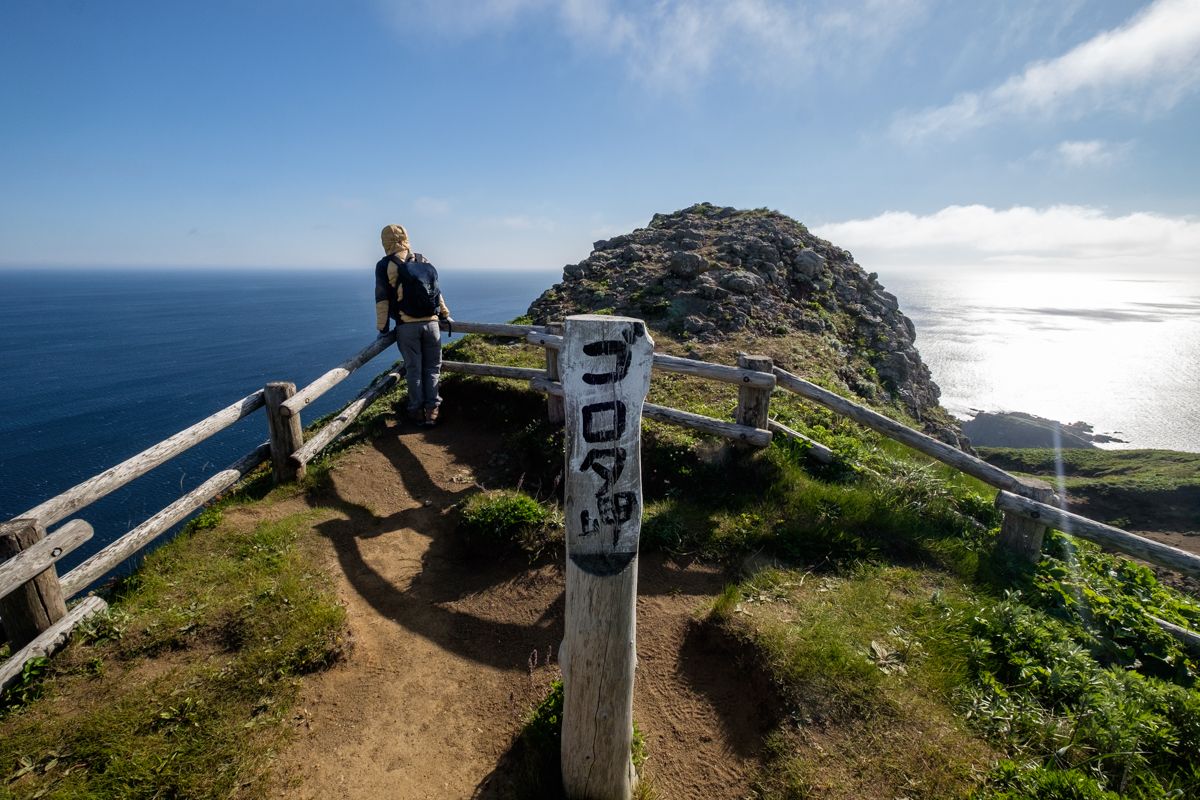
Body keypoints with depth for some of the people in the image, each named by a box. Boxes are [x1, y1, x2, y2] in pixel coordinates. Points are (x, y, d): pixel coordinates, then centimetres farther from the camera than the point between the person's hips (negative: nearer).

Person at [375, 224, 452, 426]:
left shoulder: (385, 266, 0)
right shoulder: (424, 261, 10)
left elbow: (382, 300, 0)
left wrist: (382, 328, 7)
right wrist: (445, 315, 24)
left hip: (407, 326, -2)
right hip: (431, 323, 2)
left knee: (413, 369, 7)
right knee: (432, 367, 9)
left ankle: (417, 410, 14)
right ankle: (432, 409, 8)